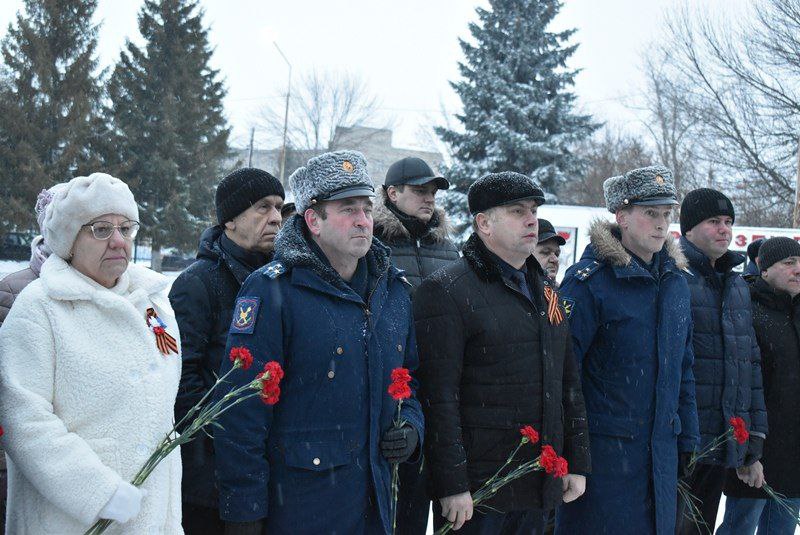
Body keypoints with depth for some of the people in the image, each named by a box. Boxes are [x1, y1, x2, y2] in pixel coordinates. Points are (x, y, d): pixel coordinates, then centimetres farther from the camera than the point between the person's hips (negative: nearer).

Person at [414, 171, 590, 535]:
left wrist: (576, 463, 14)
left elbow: (569, 382, 19)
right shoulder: (446, 291, -10)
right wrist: (452, 485, -19)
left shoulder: (545, 290, 15)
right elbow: (438, 395, -16)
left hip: (538, 487, 7)